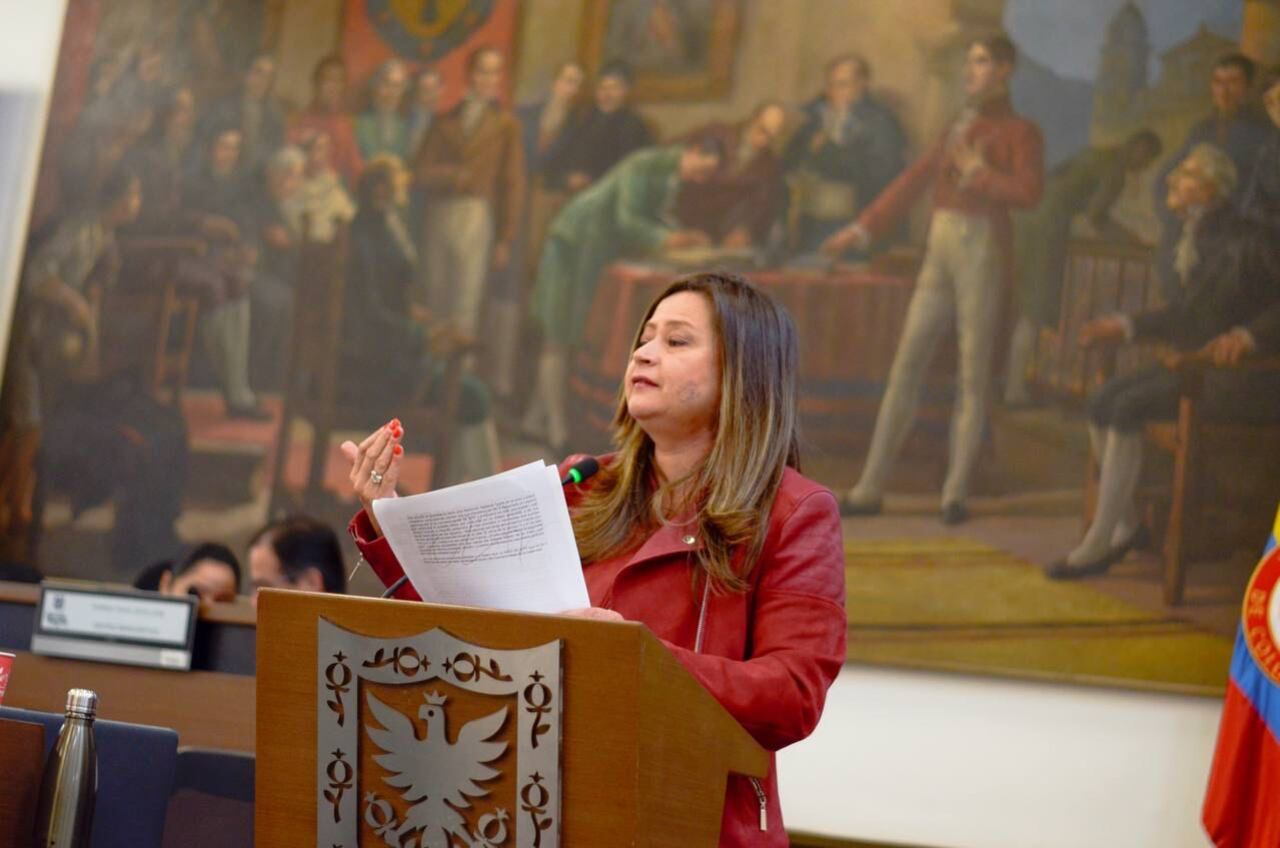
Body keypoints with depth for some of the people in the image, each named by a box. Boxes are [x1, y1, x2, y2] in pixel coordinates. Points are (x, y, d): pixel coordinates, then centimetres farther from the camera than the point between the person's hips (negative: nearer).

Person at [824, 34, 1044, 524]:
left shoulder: (1021, 132, 1)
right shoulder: (960, 128, 20)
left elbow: (1030, 194, -15)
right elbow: (914, 182, 22)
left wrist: (976, 171, -7)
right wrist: (864, 229, 19)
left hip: (984, 250, -6)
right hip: (940, 252, 6)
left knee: (973, 374, -5)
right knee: (907, 365, 1)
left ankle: (956, 495, -2)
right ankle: (870, 488, 1)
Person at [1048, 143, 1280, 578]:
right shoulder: (1194, 240, 14)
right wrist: (1127, 326, 17)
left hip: (1242, 378, -9)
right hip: (1195, 363, 9)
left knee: (1128, 409, -23)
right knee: (1103, 400, -7)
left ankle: (1098, 543, -18)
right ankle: (1126, 525, 3)